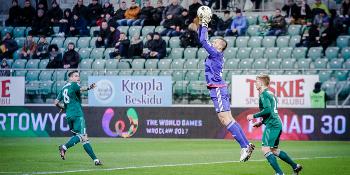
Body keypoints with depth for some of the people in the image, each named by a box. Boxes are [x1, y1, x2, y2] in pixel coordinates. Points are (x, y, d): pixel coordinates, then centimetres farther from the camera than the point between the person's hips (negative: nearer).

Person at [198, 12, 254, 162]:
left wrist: (205, 26, -5)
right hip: (218, 90, 10)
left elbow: (203, 41, -15)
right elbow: (202, 40, 23)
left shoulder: (216, 54, -10)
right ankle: (246, 145, 9)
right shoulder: (214, 53, 15)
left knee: (225, 119, -13)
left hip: (218, 90, -10)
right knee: (227, 119, 9)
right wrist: (201, 25, 17)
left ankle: (244, 146, -16)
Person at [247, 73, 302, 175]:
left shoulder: (264, 95, -9)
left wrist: (254, 116, -14)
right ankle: (295, 166, 22)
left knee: (265, 149, -13)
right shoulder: (271, 94, 21)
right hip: (277, 124, 10)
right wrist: (261, 122, 25)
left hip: (272, 125, -10)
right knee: (274, 150, 19)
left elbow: (267, 110, -22)